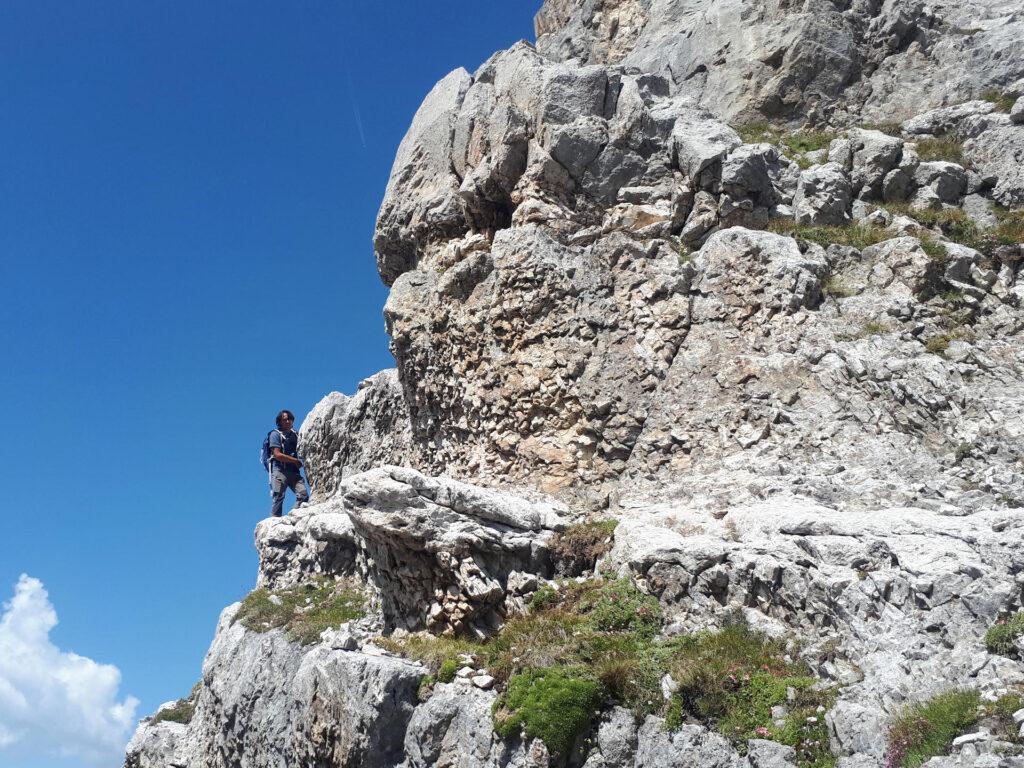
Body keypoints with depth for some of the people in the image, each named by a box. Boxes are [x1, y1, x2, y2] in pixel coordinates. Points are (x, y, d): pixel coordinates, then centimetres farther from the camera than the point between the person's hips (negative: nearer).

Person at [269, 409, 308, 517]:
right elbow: (277, 455, -8)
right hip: (280, 470, -5)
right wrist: (296, 461, -6)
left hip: (294, 471, 5)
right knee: (278, 498, -9)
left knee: (303, 494, -12)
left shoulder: (295, 435, 18)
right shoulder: (275, 434, 3)